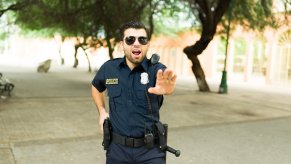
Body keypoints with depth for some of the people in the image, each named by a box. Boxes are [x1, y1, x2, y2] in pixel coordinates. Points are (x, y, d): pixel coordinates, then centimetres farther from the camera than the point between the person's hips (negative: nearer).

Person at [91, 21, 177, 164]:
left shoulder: (156, 69, -11)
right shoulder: (109, 68, -2)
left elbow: (164, 74, -35)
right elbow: (96, 87, 19)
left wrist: (166, 88, -58)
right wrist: (102, 111, 6)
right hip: (117, 147, 2)